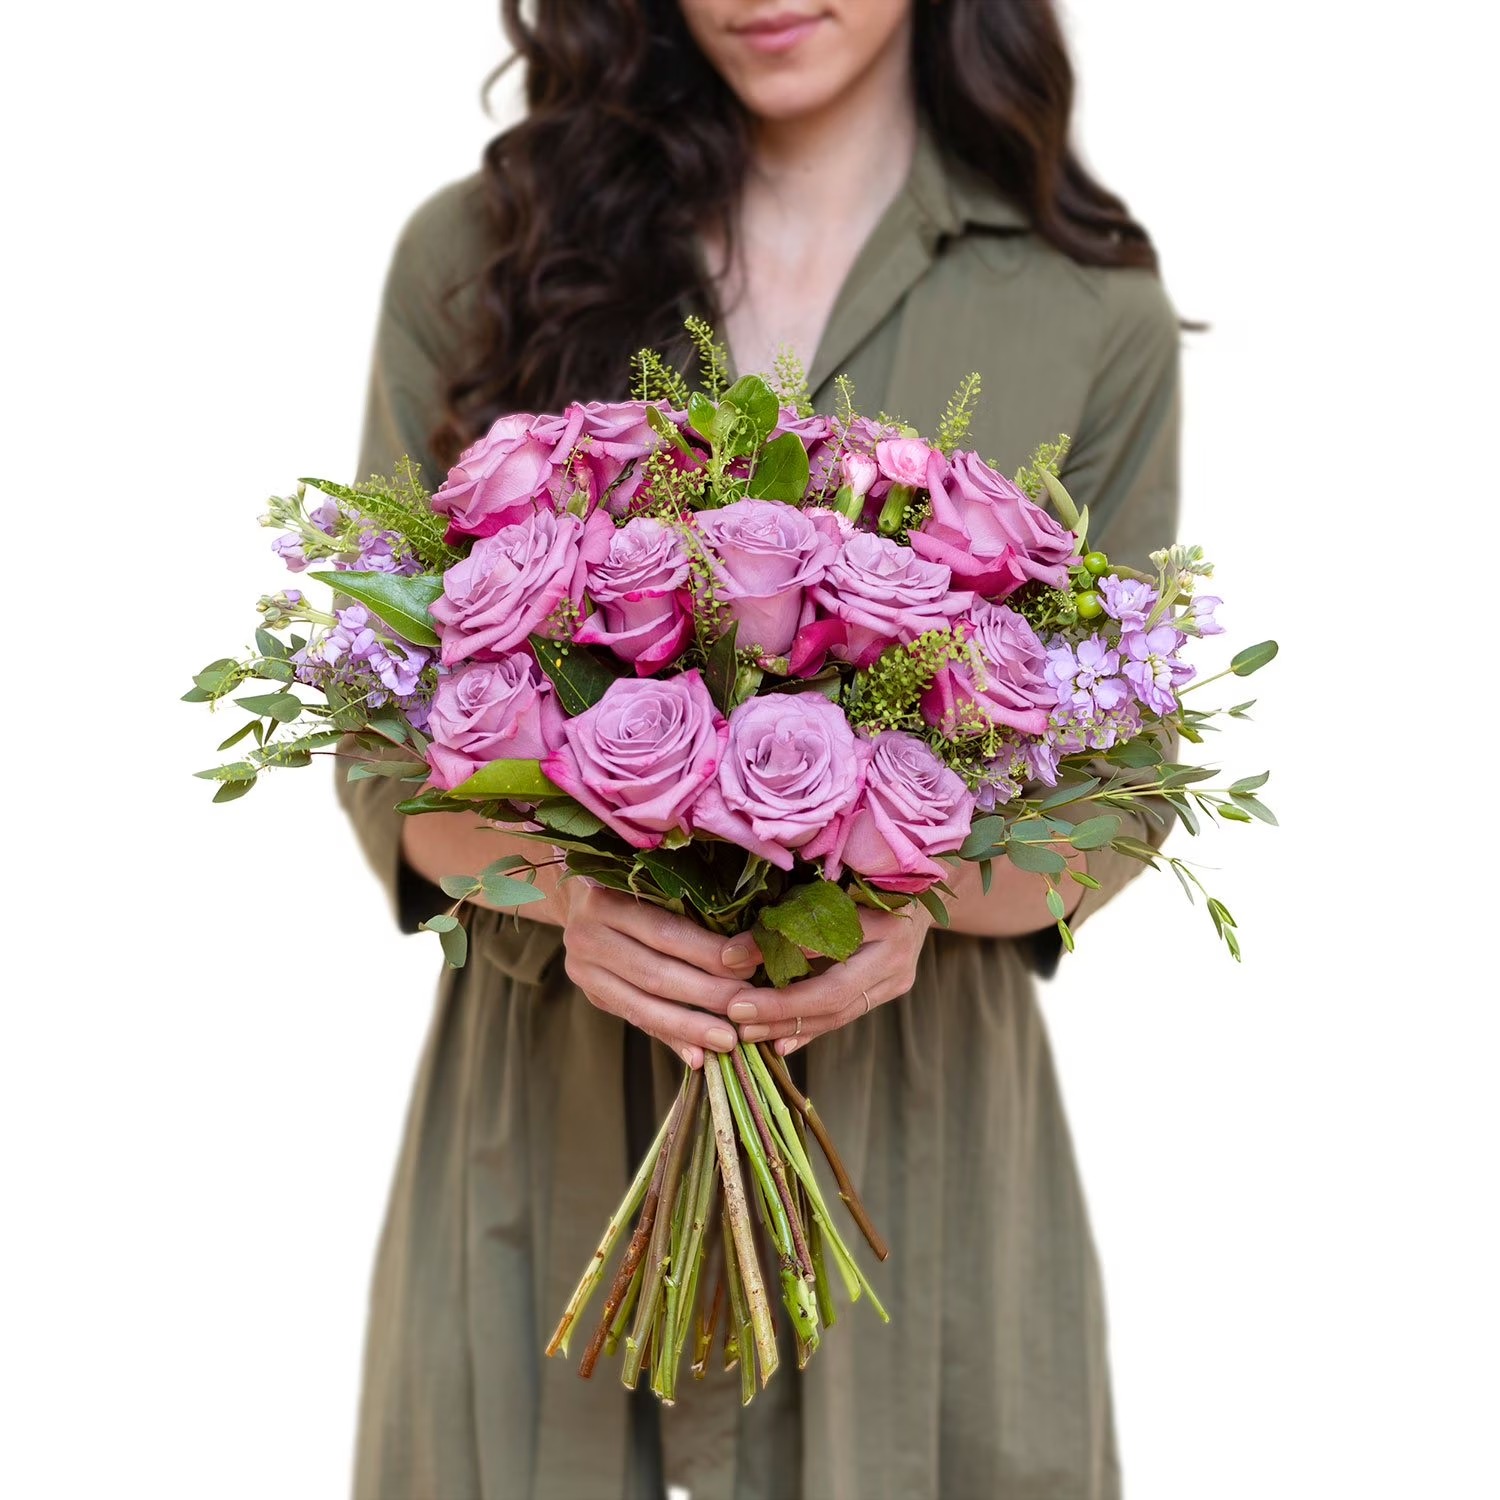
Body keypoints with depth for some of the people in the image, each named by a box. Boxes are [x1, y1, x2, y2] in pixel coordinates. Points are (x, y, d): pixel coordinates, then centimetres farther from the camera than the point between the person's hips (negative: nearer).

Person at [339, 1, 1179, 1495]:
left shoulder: (1090, 309, -1)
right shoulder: (474, 252, 0)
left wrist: (926, 891, -19)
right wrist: (563, 882, -19)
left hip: (909, 1115, 0)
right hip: (542, 1108, 1)